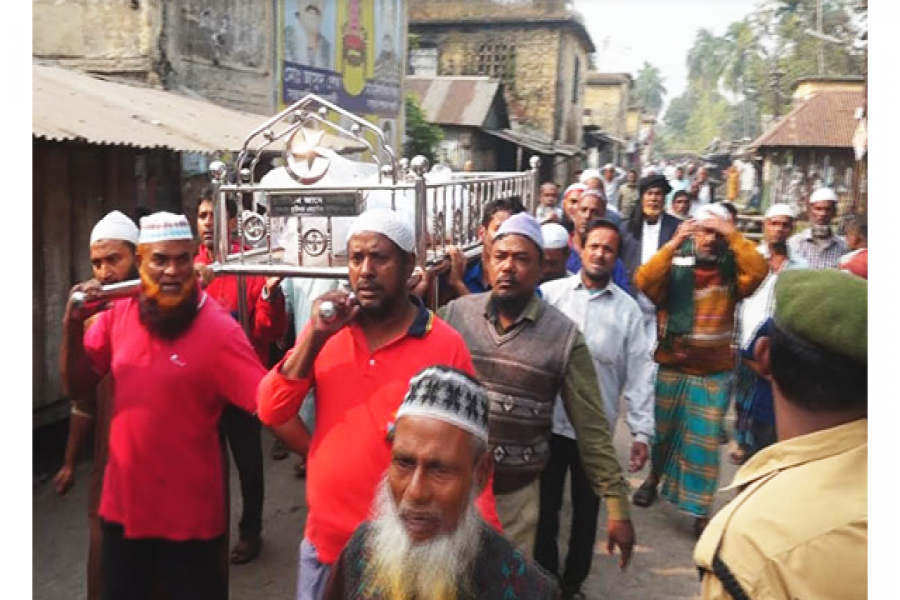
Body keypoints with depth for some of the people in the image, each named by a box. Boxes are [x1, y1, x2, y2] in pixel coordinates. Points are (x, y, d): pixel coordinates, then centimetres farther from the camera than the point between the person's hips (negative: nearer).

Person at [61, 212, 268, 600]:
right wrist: (73, 324, -11)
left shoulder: (219, 330, -19)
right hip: (121, 505, 5)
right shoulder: (119, 311, -3)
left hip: (189, 516, -5)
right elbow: (78, 387, 3)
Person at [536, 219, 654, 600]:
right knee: (546, 506, 15)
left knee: (586, 510, 17)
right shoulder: (550, 293, -4)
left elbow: (638, 373, -1)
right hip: (549, 423, -1)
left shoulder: (627, 308, -1)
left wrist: (642, 430, -5)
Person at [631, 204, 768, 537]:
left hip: (714, 374, 0)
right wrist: (673, 244, -25)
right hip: (670, 368, 0)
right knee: (662, 431, 18)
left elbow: (758, 271, -19)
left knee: (705, 442, 4)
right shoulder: (674, 266, -4)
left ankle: (701, 510, 14)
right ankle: (654, 477, 43)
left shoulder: (732, 271, 0)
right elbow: (644, 281, -21)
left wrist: (734, 237, -20)